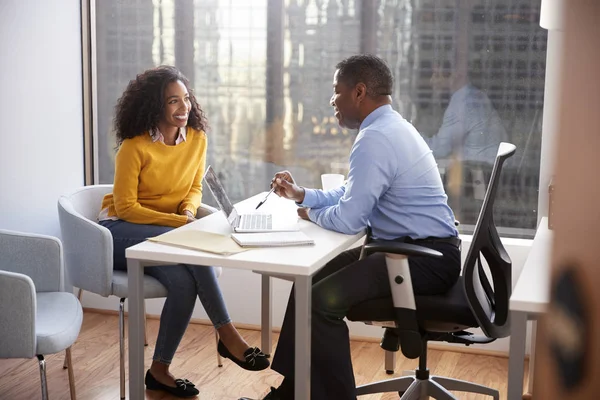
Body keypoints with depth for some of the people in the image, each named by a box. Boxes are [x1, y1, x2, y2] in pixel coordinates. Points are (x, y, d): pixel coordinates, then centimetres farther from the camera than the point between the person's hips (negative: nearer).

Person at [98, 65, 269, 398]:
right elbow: (125, 207, -16)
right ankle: (228, 336, -27)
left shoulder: (197, 139, -2)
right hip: (121, 231, -5)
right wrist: (179, 222, -25)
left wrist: (189, 210, -12)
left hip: (165, 232, 5)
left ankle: (160, 370, -16)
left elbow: (195, 188, 12)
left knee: (184, 281, -30)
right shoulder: (134, 146, -18)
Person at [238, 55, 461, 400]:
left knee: (322, 300, -21)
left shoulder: (375, 138, -21)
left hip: (426, 259, -11)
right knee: (311, 280, 11)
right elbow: (352, 193, 24)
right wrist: (302, 194, 13)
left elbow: (348, 219, -23)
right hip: (422, 249, 11)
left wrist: (310, 214, -3)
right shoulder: (389, 126, 13)